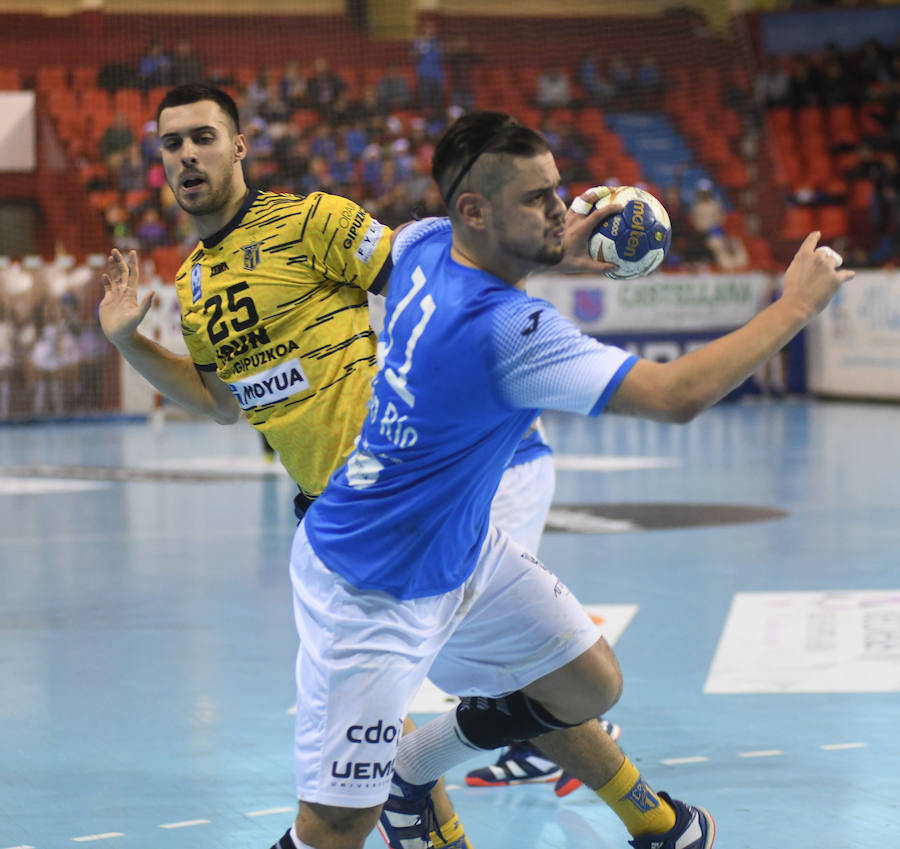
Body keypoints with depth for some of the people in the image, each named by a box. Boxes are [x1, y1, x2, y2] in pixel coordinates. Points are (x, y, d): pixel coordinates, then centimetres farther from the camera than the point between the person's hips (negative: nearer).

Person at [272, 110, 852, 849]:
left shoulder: (425, 243, -8)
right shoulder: (505, 330, -33)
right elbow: (676, 395, -34)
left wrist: (551, 251, 10)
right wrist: (796, 305, -23)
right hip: (372, 594, -10)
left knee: (588, 687, 15)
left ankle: (410, 767, 31)